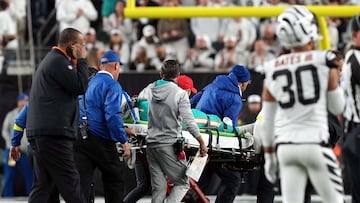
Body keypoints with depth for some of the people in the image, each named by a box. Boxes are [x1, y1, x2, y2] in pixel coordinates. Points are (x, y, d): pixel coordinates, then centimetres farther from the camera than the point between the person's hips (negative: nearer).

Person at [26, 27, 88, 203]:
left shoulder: (50, 60, 24)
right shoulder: (58, 61, -9)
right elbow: (80, 87, -12)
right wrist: (81, 60, -3)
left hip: (39, 133, 10)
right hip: (54, 134, -10)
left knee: (42, 183, 7)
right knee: (69, 182, -9)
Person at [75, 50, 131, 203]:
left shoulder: (88, 83, 17)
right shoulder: (112, 85, -6)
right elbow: (112, 115, -18)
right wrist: (123, 140, -14)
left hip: (80, 138, 6)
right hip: (101, 140, -6)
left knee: (82, 181, -1)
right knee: (114, 179, 9)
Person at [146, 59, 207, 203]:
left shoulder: (152, 91, 5)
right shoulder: (180, 94, -10)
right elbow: (189, 122, -15)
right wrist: (202, 142, -6)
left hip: (151, 144, 5)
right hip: (169, 145, -5)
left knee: (158, 188, 8)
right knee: (182, 183, 6)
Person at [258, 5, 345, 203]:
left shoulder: (272, 69, 5)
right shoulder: (323, 62, -5)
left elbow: (267, 121, 10)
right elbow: (337, 107, 6)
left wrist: (269, 156, 19)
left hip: (285, 147, 3)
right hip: (315, 144, -3)